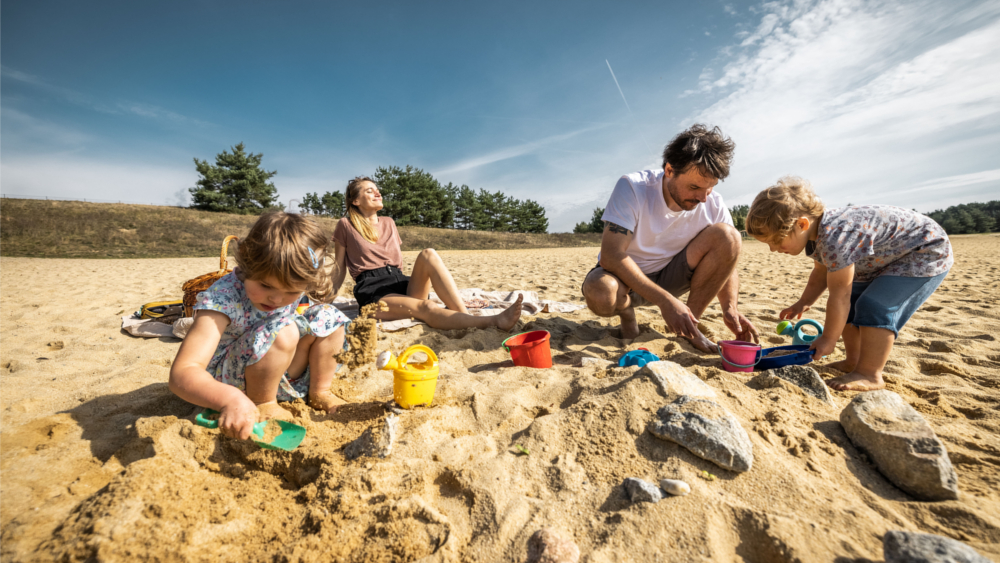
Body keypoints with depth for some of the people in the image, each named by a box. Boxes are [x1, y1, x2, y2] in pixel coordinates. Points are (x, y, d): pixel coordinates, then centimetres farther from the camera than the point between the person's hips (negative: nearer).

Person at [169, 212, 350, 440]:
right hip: (227, 383, -5)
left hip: (281, 376, 6)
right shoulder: (223, 298, -31)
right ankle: (263, 404, -10)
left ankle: (319, 392, 3)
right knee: (281, 332, -34)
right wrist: (229, 399, -56)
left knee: (329, 317, -13)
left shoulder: (297, 290, -15)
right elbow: (182, 373, -39)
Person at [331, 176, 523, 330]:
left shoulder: (389, 223, 21)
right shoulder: (346, 225, 8)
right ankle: (493, 321, -54)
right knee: (426, 307, -36)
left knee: (428, 254, -28)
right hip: (373, 292, -4)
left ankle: (465, 314, -42)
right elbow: (339, 269, 11)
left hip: (401, 282, 4)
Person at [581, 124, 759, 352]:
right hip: (626, 276, -4)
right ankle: (626, 309, -1)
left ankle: (690, 325, -7)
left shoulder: (713, 205, -10)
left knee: (728, 236, -21)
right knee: (599, 294, -41)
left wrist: (729, 307, -20)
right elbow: (610, 255, -31)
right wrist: (665, 300, -35)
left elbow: (725, 261, 0)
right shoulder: (632, 188, -23)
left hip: (671, 277, 4)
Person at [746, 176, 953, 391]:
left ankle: (870, 375, -11)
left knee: (875, 307, -23)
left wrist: (828, 339, -23)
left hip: (927, 253, -10)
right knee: (849, 306, 9)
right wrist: (803, 303, -5)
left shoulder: (834, 238, -39)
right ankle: (854, 362, 20)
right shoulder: (817, 234, -8)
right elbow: (821, 273, 8)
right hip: (887, 258, 10)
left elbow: (839, 294, -33)